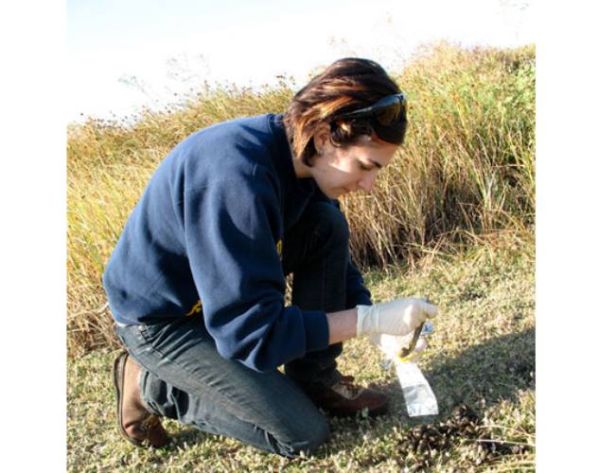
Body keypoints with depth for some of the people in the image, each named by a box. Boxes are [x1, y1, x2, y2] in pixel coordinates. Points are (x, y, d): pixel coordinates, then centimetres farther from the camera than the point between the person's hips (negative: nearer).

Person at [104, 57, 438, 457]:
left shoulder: (302, 154, -10)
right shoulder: (235, 177, -36)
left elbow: (336, 257, 4)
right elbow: (250, 332, -34)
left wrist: (376, 321, -9)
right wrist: (370, 318, -30)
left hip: (225, 283, 8)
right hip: (162, 318, -7)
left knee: (327, 226, -11)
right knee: (303, 434, -8)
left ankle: (314, 378, 2)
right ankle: (149, 384, 5)